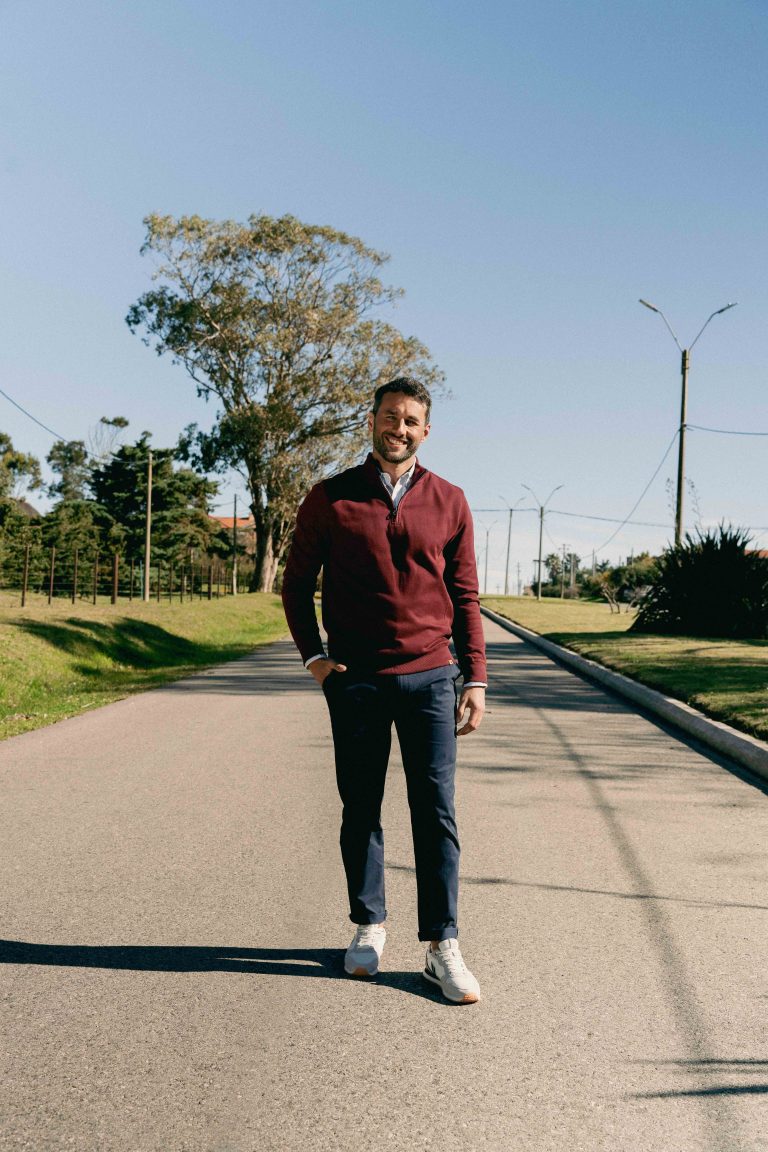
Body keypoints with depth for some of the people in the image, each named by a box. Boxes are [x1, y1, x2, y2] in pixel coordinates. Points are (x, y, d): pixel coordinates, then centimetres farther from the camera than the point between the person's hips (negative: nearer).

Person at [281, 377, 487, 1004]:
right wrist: (313, 654, -2)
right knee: (360, 811, 9)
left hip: (429, 678, 0)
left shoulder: (448, 501, 6)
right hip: (356, 681, 0)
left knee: (436, 812, 0)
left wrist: (475, 677, 3)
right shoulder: (330, 498, 3)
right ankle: (369, 928, 25)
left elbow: (465, 595, 7)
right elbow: (297, 582, 9)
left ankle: (443, 947, 8)